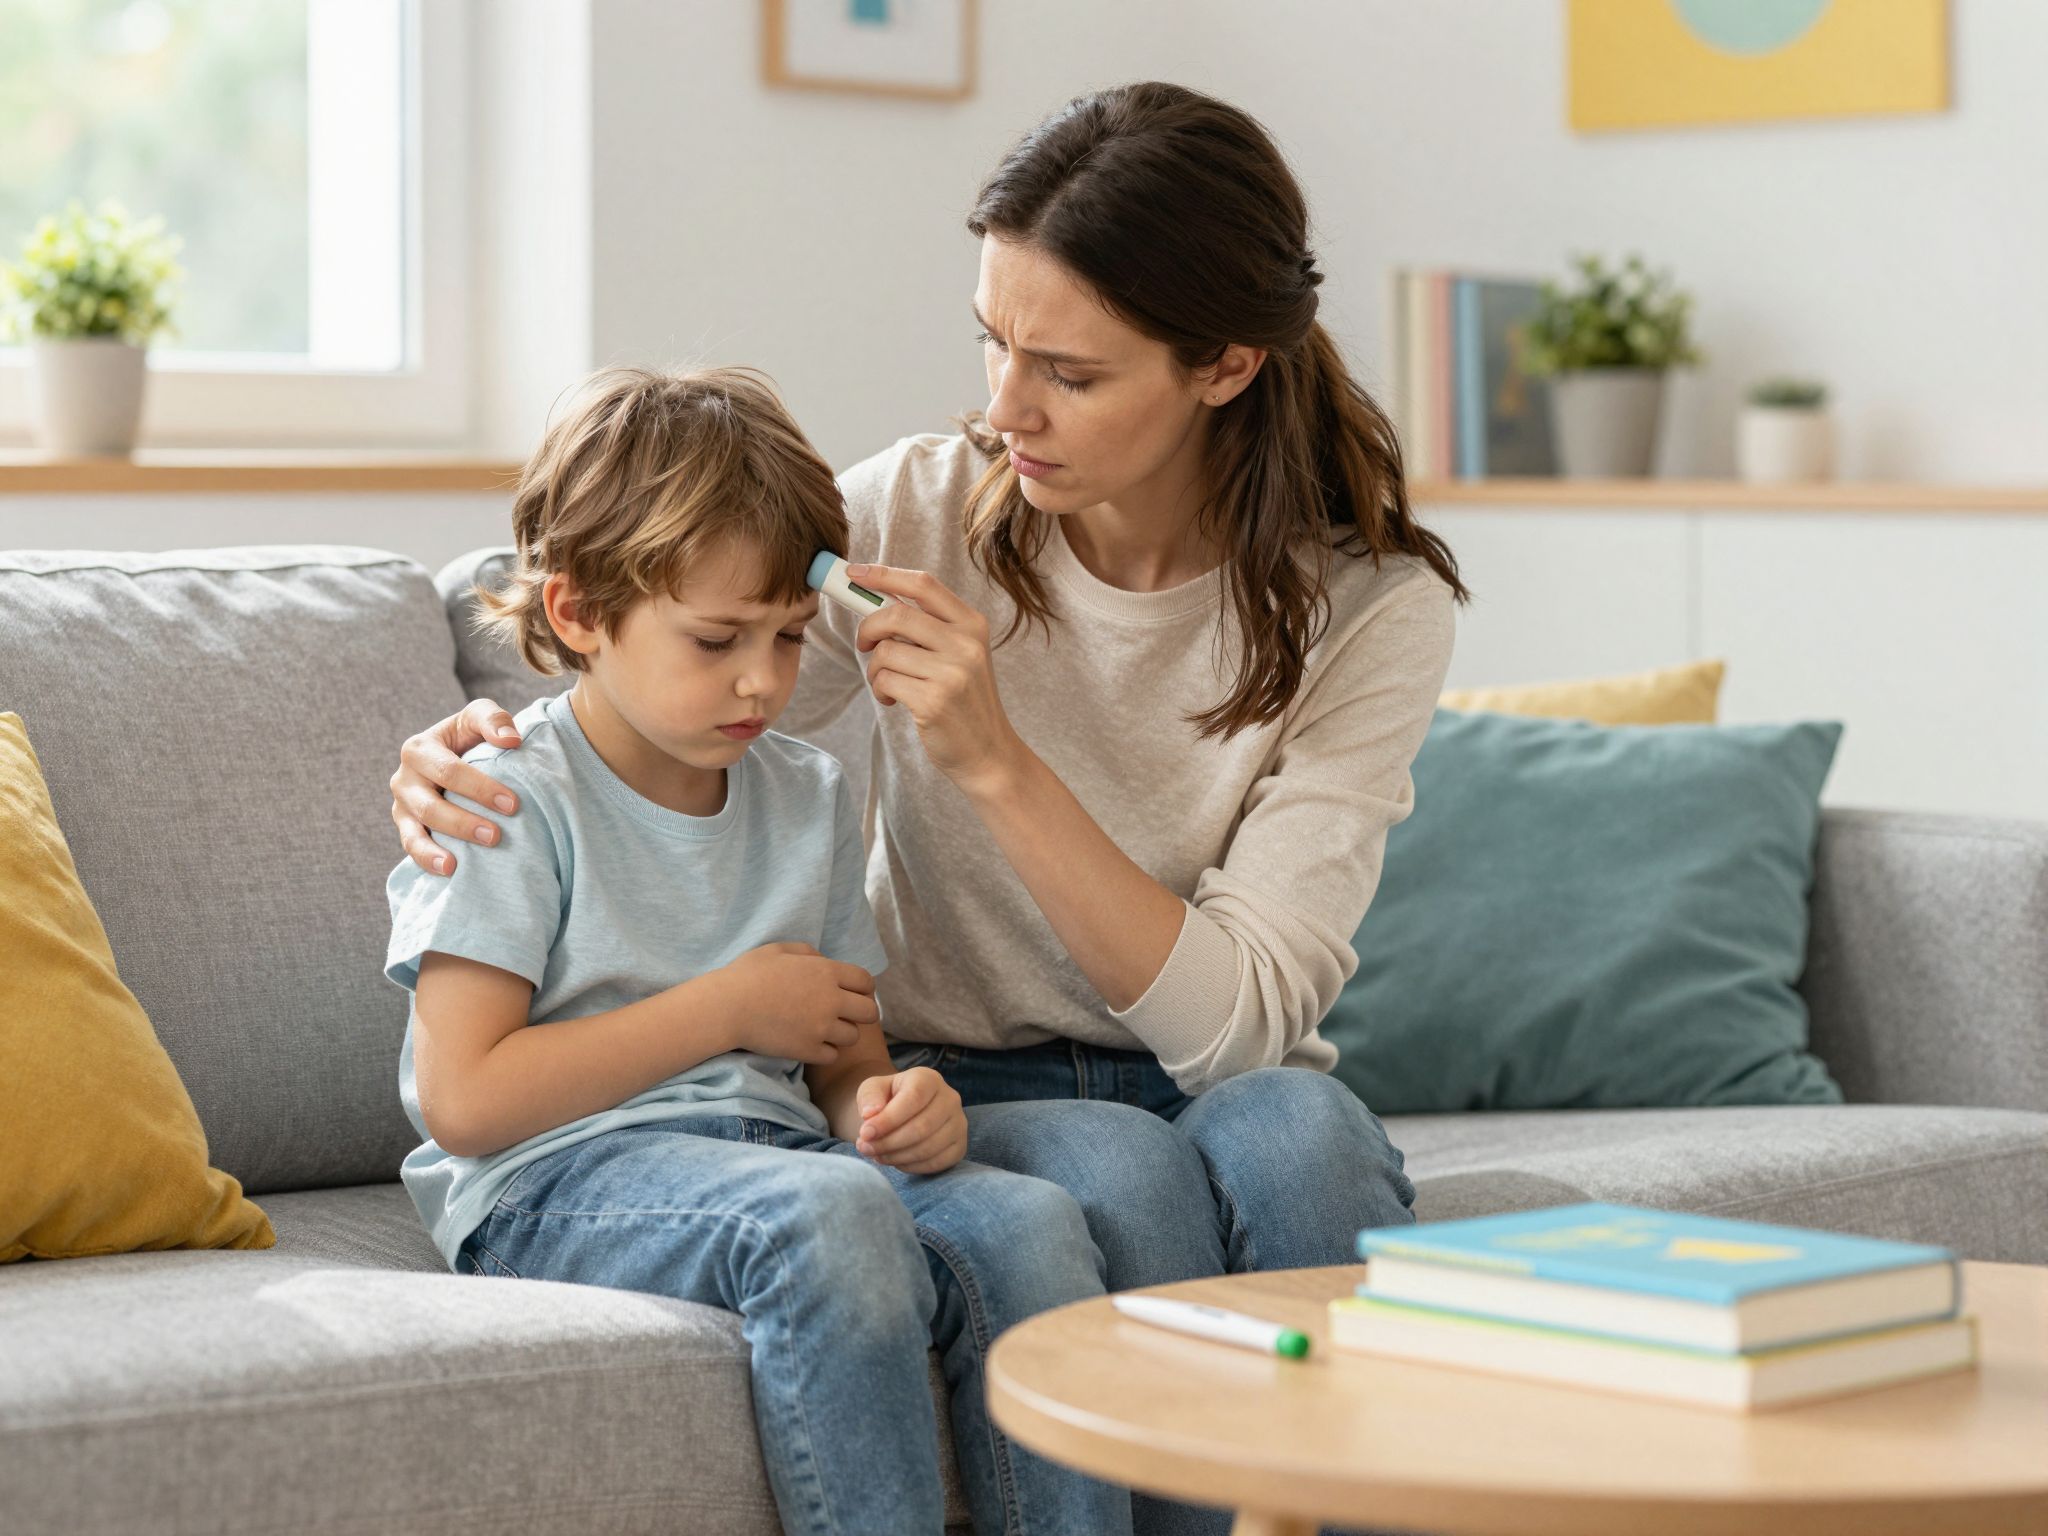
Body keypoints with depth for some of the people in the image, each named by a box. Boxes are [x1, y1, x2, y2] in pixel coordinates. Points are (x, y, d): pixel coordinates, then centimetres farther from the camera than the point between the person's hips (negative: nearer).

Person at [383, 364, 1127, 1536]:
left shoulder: (809, 800, 16)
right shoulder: (515, 802, -4)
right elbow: (463, 1100, -12)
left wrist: (892, 1107, -7)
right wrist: (725, 1009, -10)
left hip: (778, 1151, 6)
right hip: (559, 1182, -6)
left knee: (1030, 1221, -24)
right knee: (829, 1213, -37)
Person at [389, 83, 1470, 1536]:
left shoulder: (1370, 607, -12)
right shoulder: (917, 514, -8)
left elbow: (1238, 1020, -21)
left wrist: (1000, 763, -30)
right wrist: (455, 762, -20)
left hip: (1226, 1095, 0)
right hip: (953, 1092, 1)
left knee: (1289, 1126, -35)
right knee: (1124, 1173, -33)